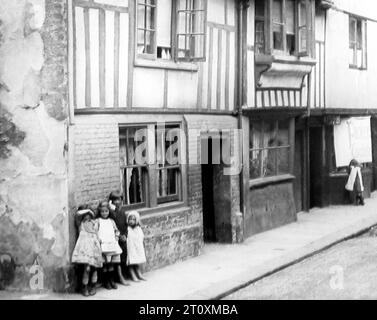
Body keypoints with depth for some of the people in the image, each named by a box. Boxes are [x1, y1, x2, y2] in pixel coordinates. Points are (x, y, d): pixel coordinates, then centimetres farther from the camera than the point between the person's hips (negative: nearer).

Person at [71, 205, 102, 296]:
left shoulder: (95, 223, 19)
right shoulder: (81, 223, 11)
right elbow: (78, 214, -5)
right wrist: (87, 211, 6)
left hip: (94, 246, 4)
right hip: (85, 247, -4)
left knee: (94, 268, 4)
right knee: (87, 268, -16)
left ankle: (93, 287, 18)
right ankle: (84, 288, -4)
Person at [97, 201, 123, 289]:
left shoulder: (111, 221, 15)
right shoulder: (98, 221, 2)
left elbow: (116, 230, 22)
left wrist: (116, 236, 5)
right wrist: (98, 239, -14)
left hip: (112, 244, 4)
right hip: (103, 245, -4)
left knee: (111, 264, 7)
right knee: (105, 264, -3)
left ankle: (111, 281, 15)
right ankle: (106, 282, 6)